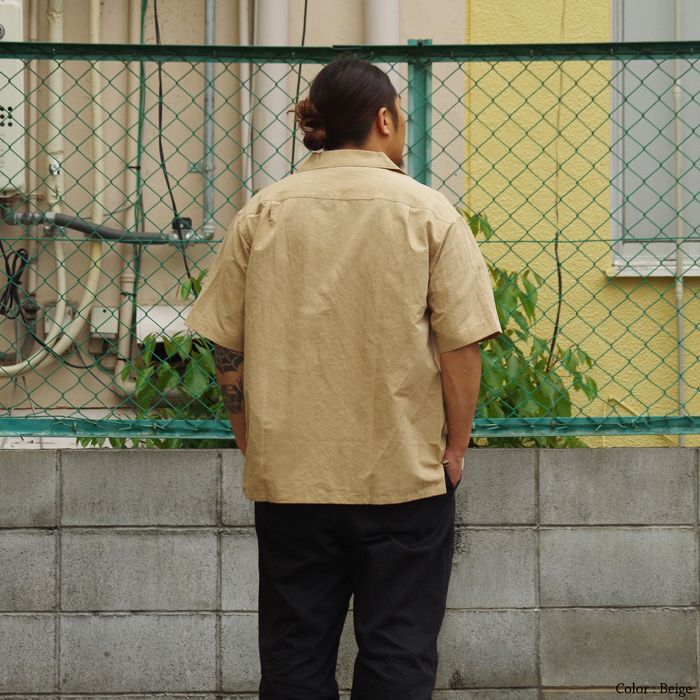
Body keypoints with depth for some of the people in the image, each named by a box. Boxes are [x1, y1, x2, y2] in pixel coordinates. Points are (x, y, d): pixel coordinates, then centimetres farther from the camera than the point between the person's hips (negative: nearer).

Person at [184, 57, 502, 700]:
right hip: (405, 475, -2)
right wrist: (456, 445, 3)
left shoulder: (264, 213, 2)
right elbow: (460, 343, -8)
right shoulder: (428, 212, -5)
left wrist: (251, 440, 14)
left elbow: (225, 345, 4)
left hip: (287, 475, 2)